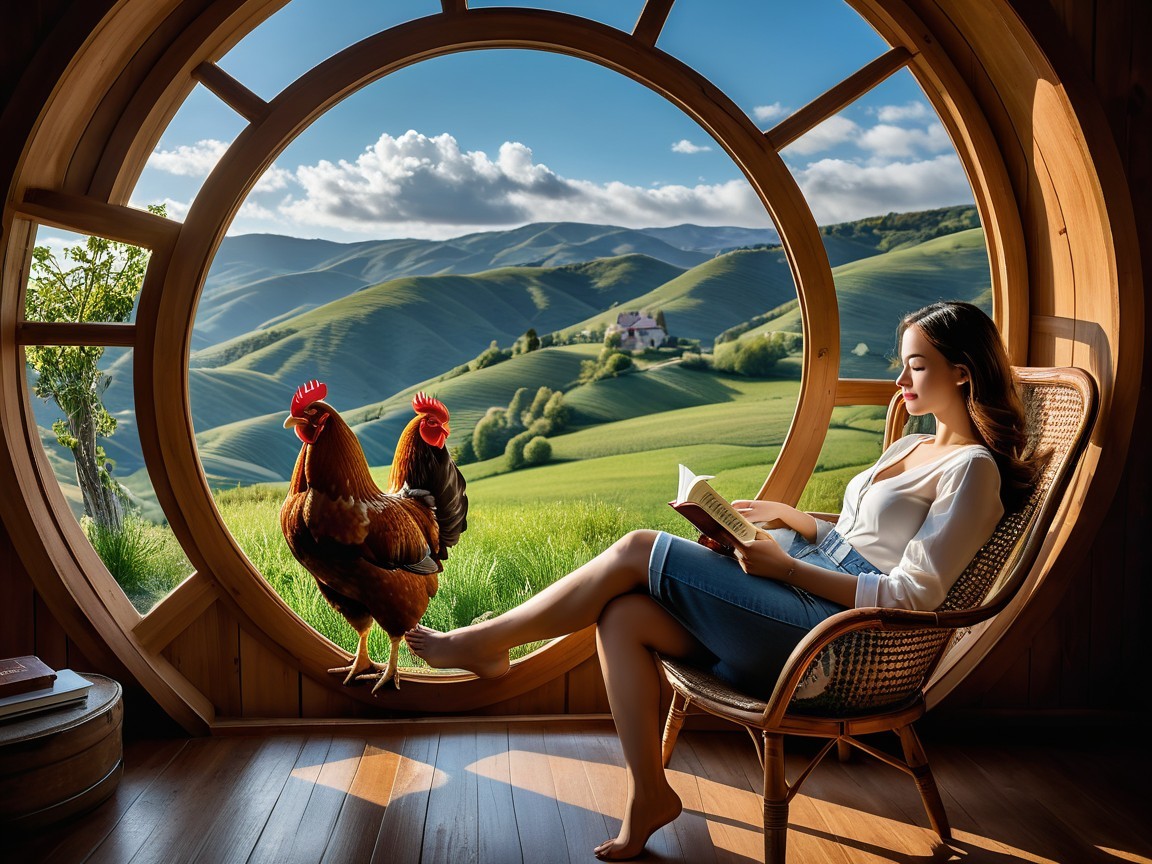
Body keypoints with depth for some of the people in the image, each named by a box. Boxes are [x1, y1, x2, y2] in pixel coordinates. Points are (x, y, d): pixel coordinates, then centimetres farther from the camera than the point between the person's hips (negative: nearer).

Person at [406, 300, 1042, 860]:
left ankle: (483, 643, 2)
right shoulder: (913, 447, 20)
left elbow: (913, 596, -16)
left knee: (637, 550, -14)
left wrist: (785, 566, -17)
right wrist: (788, 516, 12)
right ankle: (648, 793, 1)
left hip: (836, 634, -9)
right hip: (809, 591, 9)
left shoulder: (972, 468, -8)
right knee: (622, 616, -10)